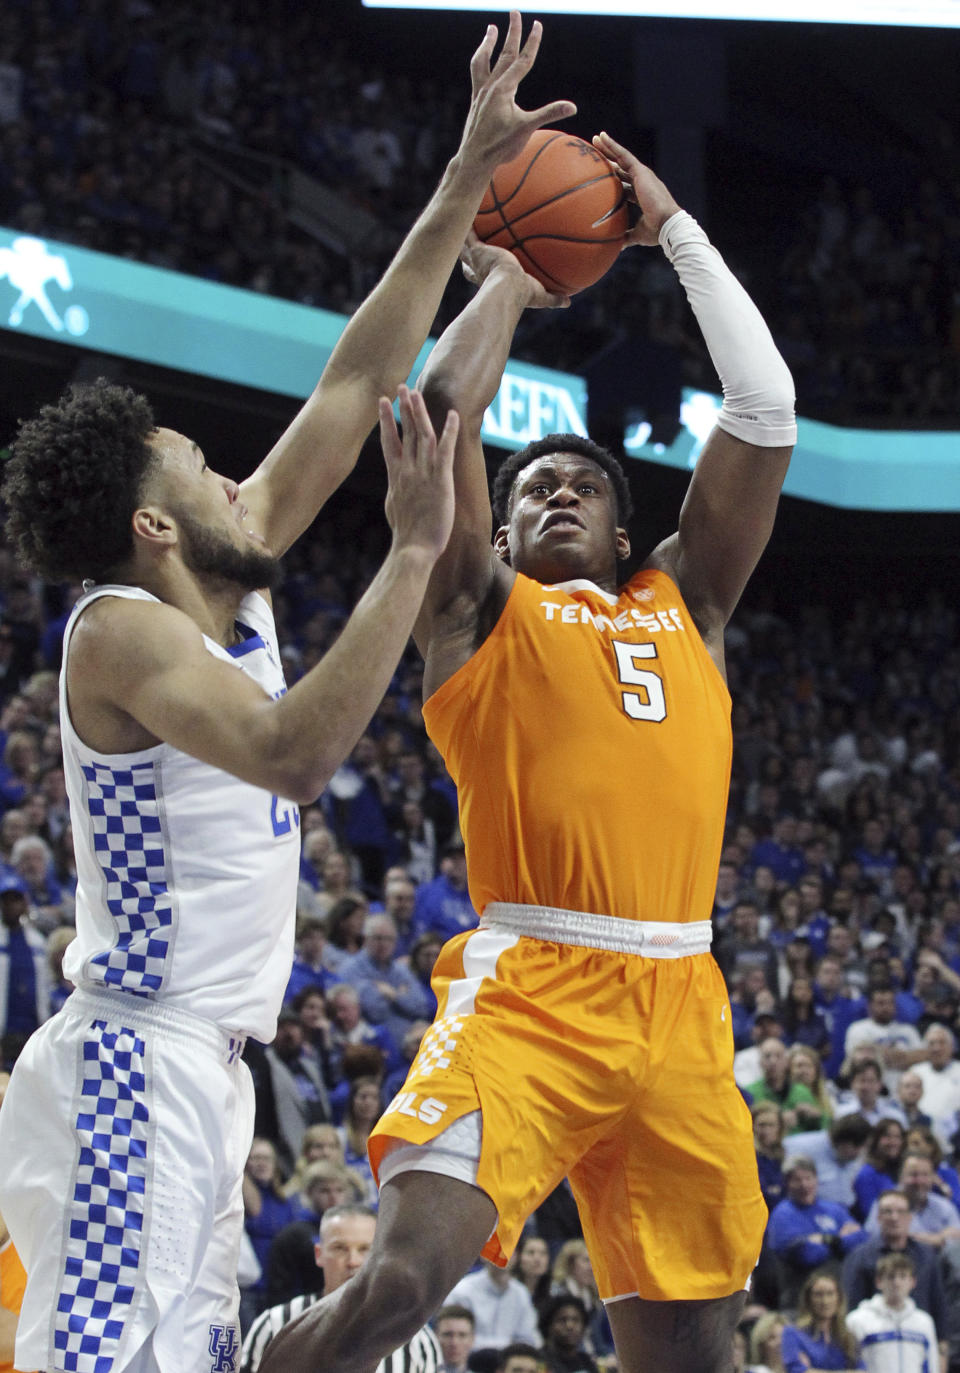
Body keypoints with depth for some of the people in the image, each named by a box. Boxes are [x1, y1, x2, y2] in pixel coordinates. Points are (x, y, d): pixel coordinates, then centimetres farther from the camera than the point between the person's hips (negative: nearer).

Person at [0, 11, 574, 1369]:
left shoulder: (231, 587, 12)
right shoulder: (121, 633, -13)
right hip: (135, 1066, -10)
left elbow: (359, 381, 13)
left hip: (203, 1073, 10)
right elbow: (292, 752, -30)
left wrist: (468, 180, 11)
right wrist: (413, 553, -27)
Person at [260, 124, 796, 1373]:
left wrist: (673, 231, 23)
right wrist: (510, 277, 19)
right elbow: (446, 402, 3)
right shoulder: (484, 608, 14)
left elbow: (766, 408, 19)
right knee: (409, 1270, -23)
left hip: (682, 1000, 4)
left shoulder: (683, 604, 24)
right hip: (529, 985, -4)